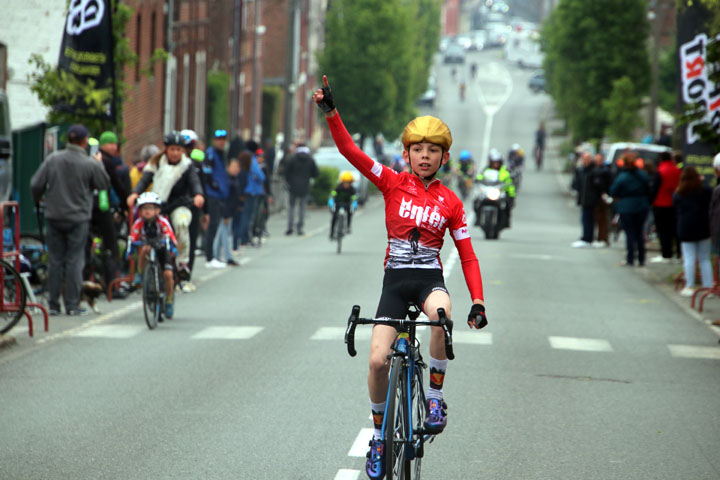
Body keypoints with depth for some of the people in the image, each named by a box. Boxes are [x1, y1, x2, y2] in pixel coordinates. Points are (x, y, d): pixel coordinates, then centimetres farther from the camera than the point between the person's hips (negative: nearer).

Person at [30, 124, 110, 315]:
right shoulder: (90, 164, -11)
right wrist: (99, 164, 17)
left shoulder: (53, 159, -3)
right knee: (74, 261, 2)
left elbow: (36, 184, -2)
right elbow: (104, 183, 2)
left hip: (54, 217, 3)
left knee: (55, 260, 8)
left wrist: (37, 199, 19)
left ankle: (53, 304, 10)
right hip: (78, 218, -3)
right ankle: (72, 305, 1)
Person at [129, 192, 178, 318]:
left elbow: (170, 238, -31)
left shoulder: (163, 222, -22)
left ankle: (169, 301, 4)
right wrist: (130, 250, -43)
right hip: (146, 246, 1)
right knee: (145, 249, -37)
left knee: (168, 274, -18)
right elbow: (133, 239, -24)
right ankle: (140, 274, -16)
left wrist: (173, 249, -50)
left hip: (162, 249, -1)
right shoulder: (138, 223, -18)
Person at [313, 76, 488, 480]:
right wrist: (331, 113, -19)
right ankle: (380, 432, 12)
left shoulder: (451, 202, 3)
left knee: (441, 313, -37)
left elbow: (467, 256, 5)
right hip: (395, 279, 1)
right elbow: (350, 151, -7)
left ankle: (436, 397, -19)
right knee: (378, 360, -12)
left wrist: (478, 301, -6)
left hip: (430, 277, -1)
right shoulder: (393, 184, 2)